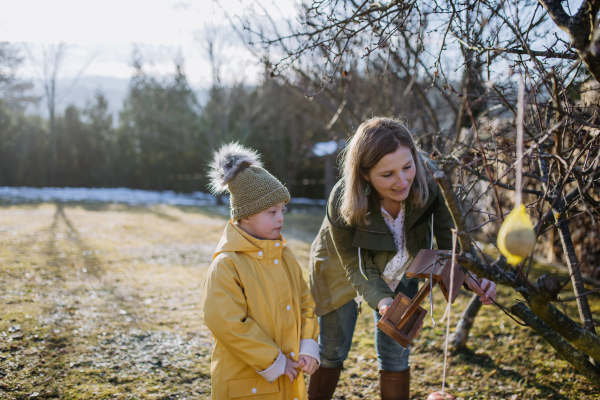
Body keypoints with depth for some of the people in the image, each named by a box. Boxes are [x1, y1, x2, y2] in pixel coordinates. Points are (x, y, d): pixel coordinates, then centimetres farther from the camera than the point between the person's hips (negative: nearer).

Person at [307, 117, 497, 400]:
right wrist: (381, 300, -43)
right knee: (332, 352, 13)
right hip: (341, 273, -2)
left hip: (398, 272, 2)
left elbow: (451, 240, -22)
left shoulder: (430, 181, -32)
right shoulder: (342, 204, -38)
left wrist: (472, 275, -42)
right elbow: (356, 269, -25)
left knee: (395, 355, 4)